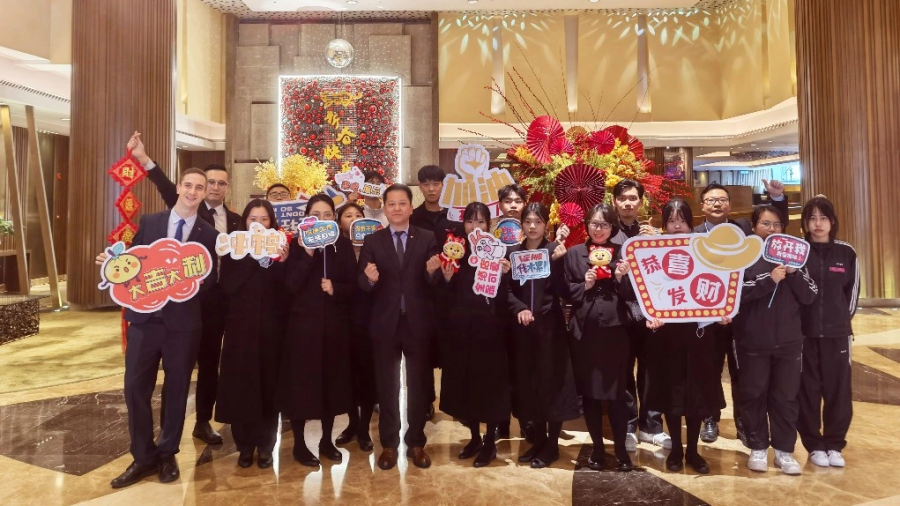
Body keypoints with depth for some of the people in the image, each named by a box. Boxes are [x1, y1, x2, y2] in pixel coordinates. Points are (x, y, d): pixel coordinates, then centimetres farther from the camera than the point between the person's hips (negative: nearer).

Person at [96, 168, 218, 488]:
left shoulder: (209, 235, 4)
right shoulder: (149, 222, 7)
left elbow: (211, 280, 2)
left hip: (183, 322, -1)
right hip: (144, 318, 1)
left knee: (176, 390, 9)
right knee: (135, 388, 3)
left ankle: (167, 455, 26)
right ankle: (143, 457, 20)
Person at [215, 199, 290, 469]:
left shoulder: (280, 248, 3)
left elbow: (286, 291, -5)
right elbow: (227, 287, -9)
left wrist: (281, 263, -19)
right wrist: (252, 258, -15)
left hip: (271, 326, 0)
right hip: (241, 326, 0)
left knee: (269, 384, 4)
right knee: (240, 385, 2)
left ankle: (265, 445, 17)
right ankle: (245, 445, 17)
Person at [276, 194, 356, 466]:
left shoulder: (344, 245, 4)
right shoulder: (297, 245, -1)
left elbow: (354, 285, 3)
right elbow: (291, 285, -12)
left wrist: (335, 289, -16)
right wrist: (308, 255, -19)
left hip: (335, 323, 2)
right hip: (304, 322, -2)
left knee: (332, 381, 9)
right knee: (301, 382, 1)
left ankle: (327, 440, 24)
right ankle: (299, 444, 16)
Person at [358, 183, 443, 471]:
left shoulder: (427, 239, 1)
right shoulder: (372, 242, 3)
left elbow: (436, 284, -5)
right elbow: (362, 285, -4)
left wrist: (432, 272, -26)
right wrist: (369, 278, -25)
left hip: (418, 323, 0)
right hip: (385, 324, 1)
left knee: (418, 385, 11)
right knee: (387, 386, 11)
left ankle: (416, 443, 27)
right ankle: (389, 444, 26)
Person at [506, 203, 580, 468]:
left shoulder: (555, 249, -1)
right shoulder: (512, 252, 6)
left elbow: (562, 291, -9)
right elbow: (507, 289, 3)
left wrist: (557, 261, -21)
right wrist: (519, 309, -14)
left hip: (550, 325, -3)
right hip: (523, 327, 3)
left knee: (552, 381, 2)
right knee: (528, 382, 9)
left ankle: (552, 445, 15)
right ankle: (538, 440, 24)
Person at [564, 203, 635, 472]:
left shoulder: (622, 253, 5)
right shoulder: (574, 253, 5)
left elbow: (631, 295, 4)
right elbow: (566, 292, 3)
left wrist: (621, 279, -15)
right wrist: (585, 285, -14)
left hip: (614, 331, -1)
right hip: (584, 332, 1)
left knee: (617, 392, 2)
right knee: (589, 392, 9)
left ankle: (621, 449, 17)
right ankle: (597, 447, 23)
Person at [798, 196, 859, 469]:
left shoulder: (846, 253, 2)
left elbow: (852, 291, 9)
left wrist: (842, 320, 8)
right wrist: (797, 322, -5)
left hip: (838, 334, 2)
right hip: (805, 333, -1)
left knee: (839, 390, 6)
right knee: (808, 392, 5)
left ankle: (834, 444, 22)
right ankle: (814, 445, 18)